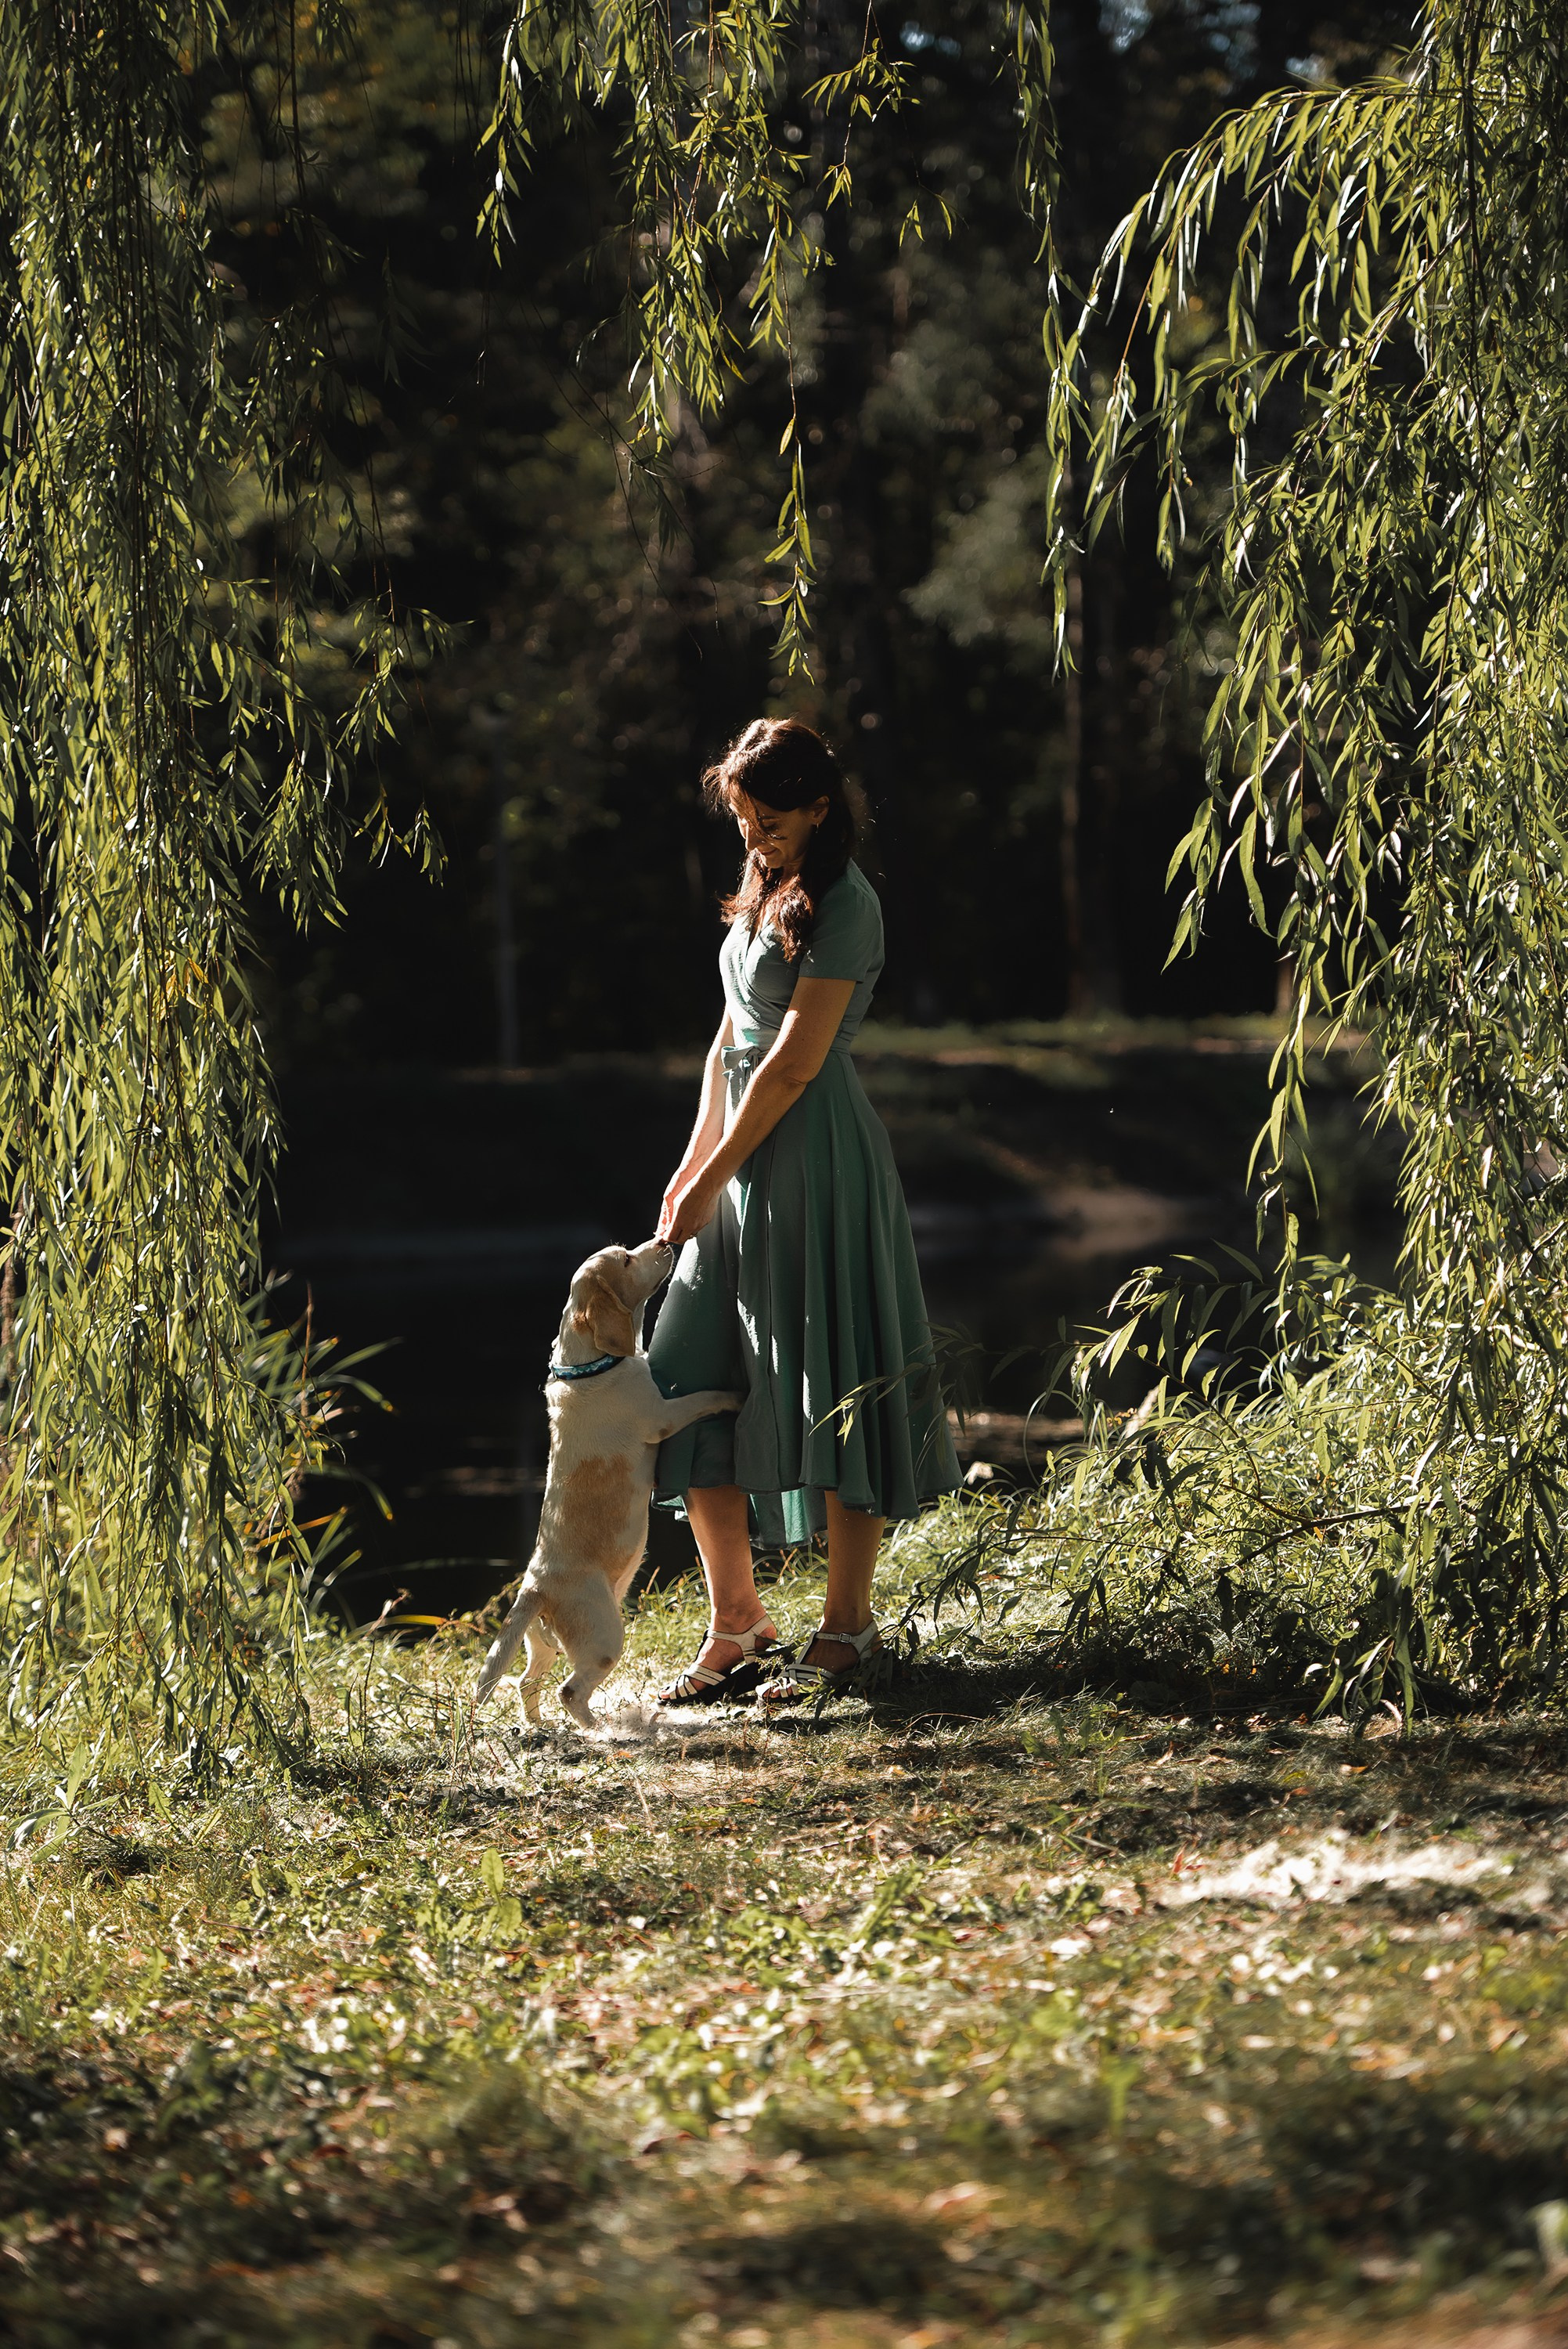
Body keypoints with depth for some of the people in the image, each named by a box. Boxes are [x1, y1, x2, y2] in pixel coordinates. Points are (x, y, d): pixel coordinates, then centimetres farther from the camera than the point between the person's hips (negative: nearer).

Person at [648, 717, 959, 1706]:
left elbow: (795, 1063, -17)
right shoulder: (765, 886, 14)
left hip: (815, 1157, -9)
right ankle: (737, 1624, 12)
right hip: (745, 1158, 9)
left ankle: (849, 1624, 7)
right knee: (693, 1386, 5)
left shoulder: (844, 908, -13)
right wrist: (696, 1159, 11)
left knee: (833, 1388, -2)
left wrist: (714, 1179, -13)